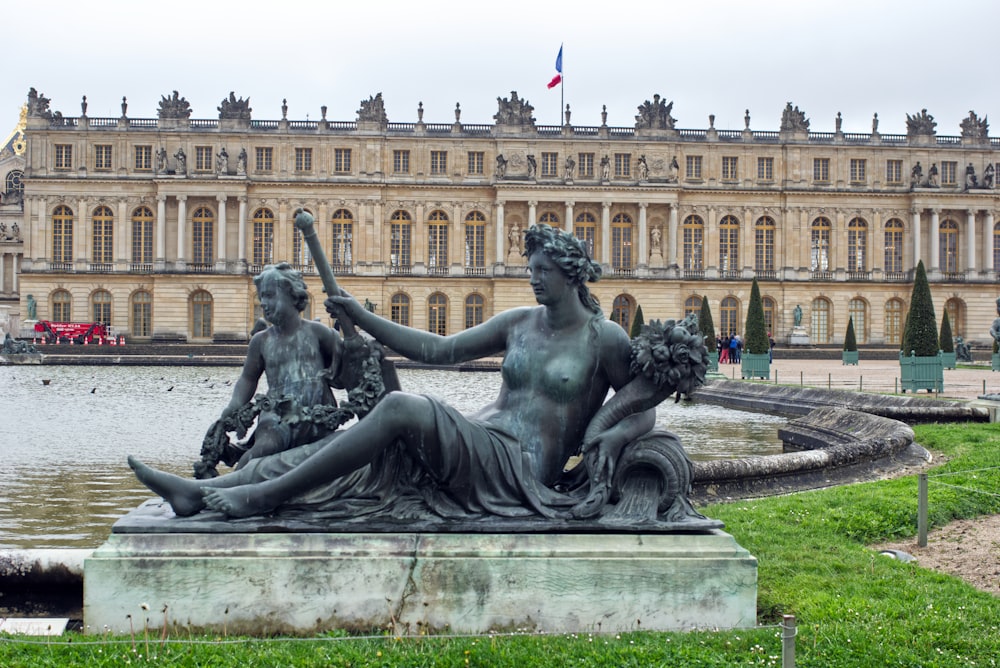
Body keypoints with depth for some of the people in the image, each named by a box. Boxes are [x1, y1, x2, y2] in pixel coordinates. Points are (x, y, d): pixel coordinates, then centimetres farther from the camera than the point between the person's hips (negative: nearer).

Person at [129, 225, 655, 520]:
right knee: (342, 440, -12)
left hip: (521, 468, -6)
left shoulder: (605, 339, 2)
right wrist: (361, 318, 11)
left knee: (402, 407, -30)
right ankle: (202, 492, -15)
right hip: (476, 439, 7)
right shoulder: (518, 322, 17)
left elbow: (645, 408, 5)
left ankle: (264, 497, -26)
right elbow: (439, 350, 15)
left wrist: (617, 435, -18)